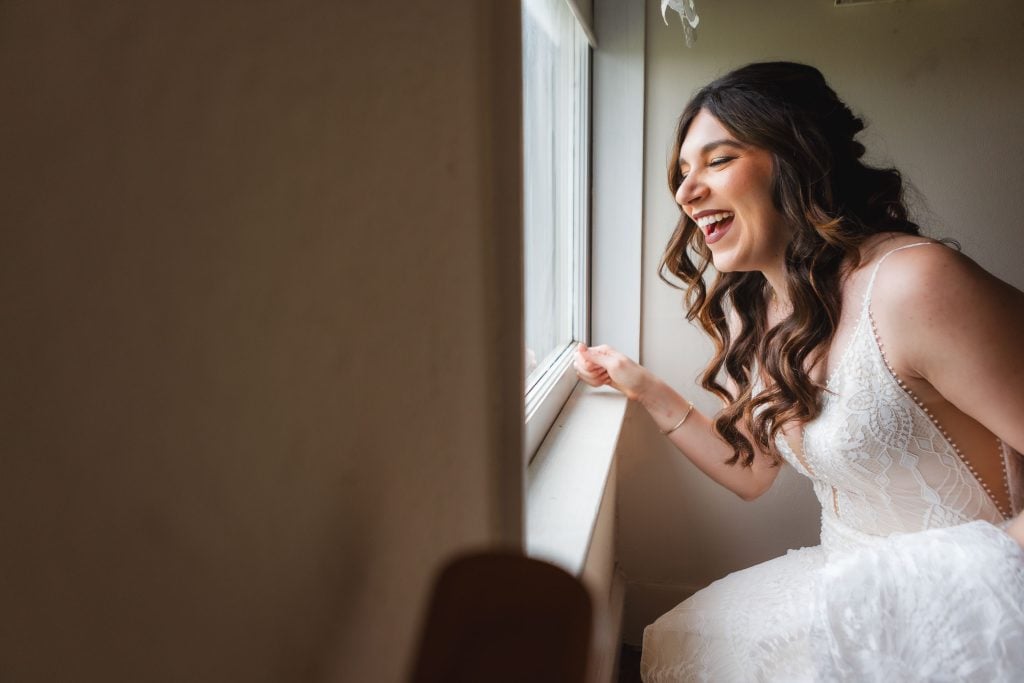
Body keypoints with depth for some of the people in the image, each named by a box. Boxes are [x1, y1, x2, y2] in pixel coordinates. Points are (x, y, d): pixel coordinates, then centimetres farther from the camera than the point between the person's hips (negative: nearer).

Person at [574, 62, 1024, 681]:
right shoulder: (751, 309, 0)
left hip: (958, 612, -6)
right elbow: (750, 472, 9)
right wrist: (647, 390, 4)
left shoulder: (915, 286, -26)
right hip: (856, 591, 7)